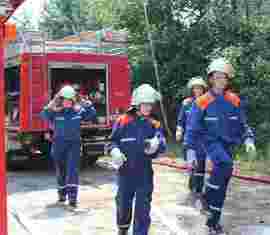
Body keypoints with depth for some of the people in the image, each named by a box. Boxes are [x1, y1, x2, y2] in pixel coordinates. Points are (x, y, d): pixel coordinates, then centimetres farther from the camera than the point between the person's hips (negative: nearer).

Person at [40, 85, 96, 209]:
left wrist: (89, 106, -13)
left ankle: (72, 197, -13)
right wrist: (50, 107, -37)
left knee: (72, 170, -11)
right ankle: (62, 194, 34)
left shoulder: (78, 110, 0)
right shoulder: (55, 111, -5)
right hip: (59, 144, 1)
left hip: (74, 144, 0)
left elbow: (92, 115, 4)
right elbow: (44, 116, -19)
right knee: (60, 171, 15)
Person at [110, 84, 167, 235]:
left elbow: (162, 144, -13)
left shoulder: (154, 124, -1)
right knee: (123, 205, 18)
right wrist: (115, 151, -19)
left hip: (145, 173, 0)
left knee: (143, 209, 1)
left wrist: (156, 144, -36)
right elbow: (113, 141, 2)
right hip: (125, 172, 1)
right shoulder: (123, 121, -3)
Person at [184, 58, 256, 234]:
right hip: (212, 141, -4)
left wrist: (248, 139, -7)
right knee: (226, 164, -35)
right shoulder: (202, 102, -6)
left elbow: (242, 124, 9)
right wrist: (190, 148, -7)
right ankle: (207, 197, -16)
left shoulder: (234, 100, 3)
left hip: (228, 144, 4)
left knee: (222, 185, 8)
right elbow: (193, 128, -2)